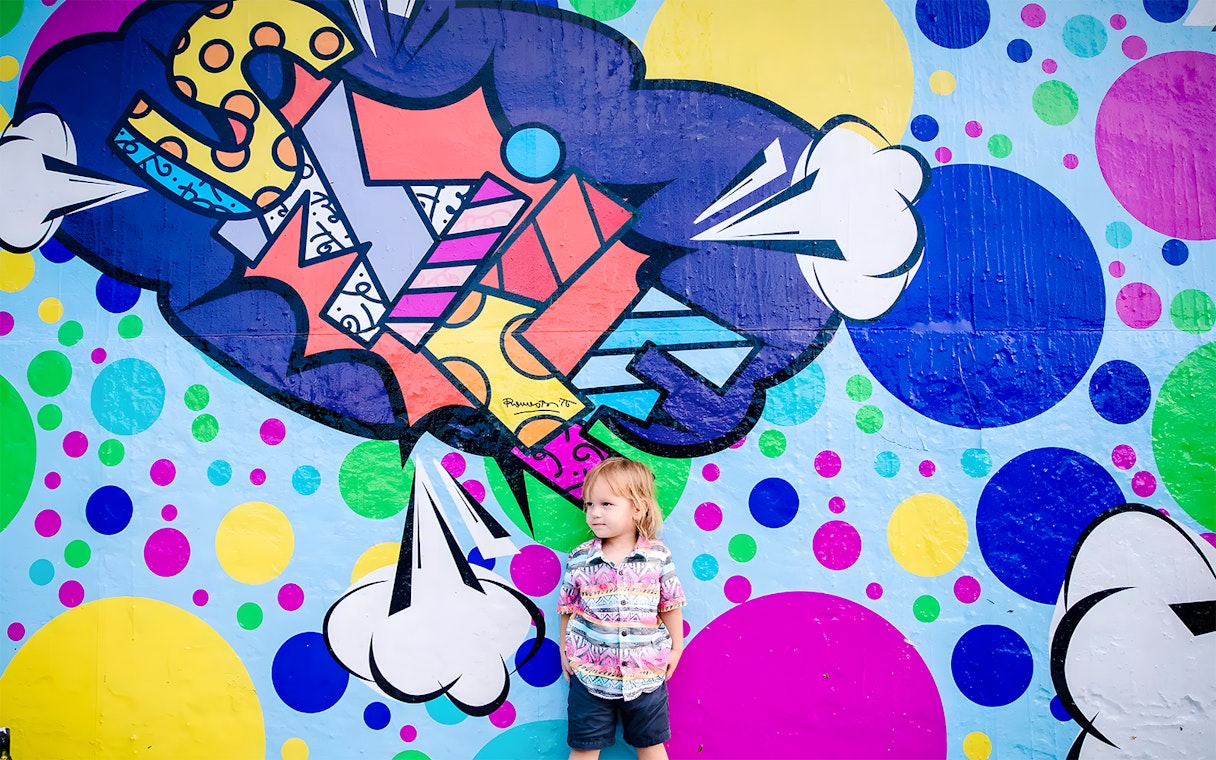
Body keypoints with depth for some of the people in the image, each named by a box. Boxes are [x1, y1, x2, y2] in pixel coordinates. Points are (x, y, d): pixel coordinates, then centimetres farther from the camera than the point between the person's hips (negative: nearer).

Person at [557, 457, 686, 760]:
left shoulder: (658, 556, -9)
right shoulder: (579, 560, -8)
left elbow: (670, 605, 2)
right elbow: (568, 609, 3)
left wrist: (675, 647, 6)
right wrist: (564, 652, 8)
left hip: (646, 673, 0)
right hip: (590, 673, 0)